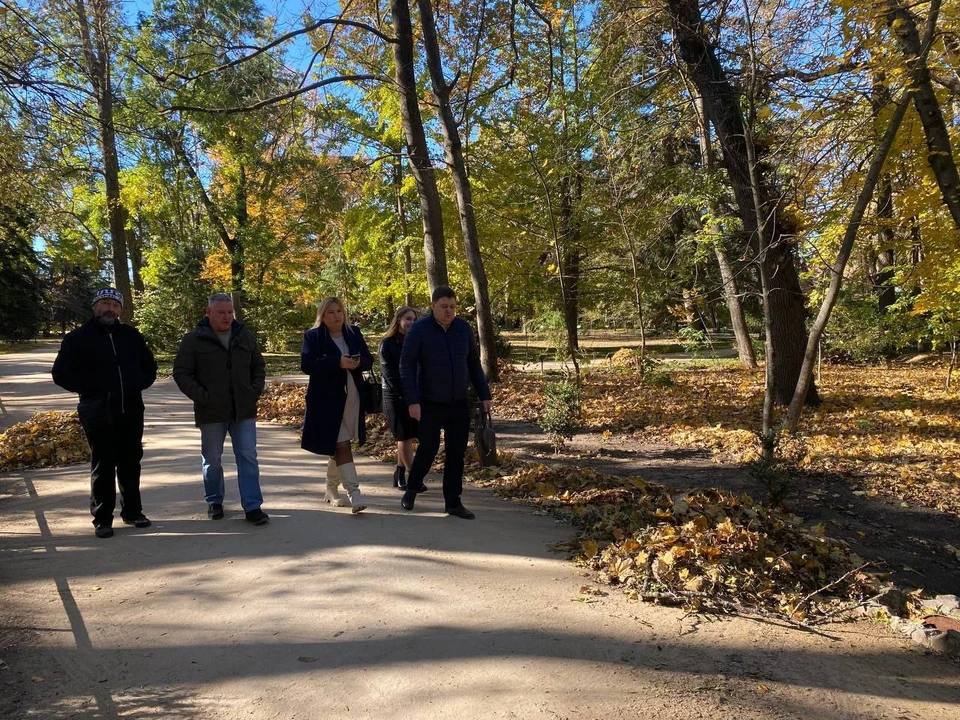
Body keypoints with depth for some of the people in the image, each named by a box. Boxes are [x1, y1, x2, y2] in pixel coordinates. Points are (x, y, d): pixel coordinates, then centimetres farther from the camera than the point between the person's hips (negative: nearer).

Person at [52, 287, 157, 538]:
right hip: (99, 413, -3)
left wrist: (137, 385, 3)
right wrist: (90, 389, -9)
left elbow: (149, 366, 19)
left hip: (131, 412, 3)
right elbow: (61, 374, -2)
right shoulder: (78, 338, 0)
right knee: (103, 466, 1)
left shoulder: (132, 336, 10)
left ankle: (132, 511, 22)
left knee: (131, 463, 11)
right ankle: (102, 518, 10)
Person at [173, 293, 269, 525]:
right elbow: (181, 373, -4)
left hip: (244, 410, 2)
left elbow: (258, 367, 16)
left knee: (248, 457, 0)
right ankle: (214, 502, 29)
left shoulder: (245, 336, 7)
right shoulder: (194, 339, -4)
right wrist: (202, 397, -12)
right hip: (211, 412, -2)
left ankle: (252, 506, 3)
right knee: (212, 460, 11)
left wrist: (255, 391, 1)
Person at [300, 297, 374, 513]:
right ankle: (354, 492, -12)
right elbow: (306, 364, -15)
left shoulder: (354, 333, 9)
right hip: (327, 399, -5)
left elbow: (368, 360, 10)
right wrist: (338, 363, -26)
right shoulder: (313, 336, -4)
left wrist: (358, 362, -14)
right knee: (341, 445, -11)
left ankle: (331, 490, 32)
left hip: (352, 398, 5)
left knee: (337, 445, 16)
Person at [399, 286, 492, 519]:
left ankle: (453, 502, 16)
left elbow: (474, 364, 9)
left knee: (457, 452, 5)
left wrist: (484, 395, 6)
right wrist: (413, 401, -18)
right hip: (430, 404, -4)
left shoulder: (463, 328, 2)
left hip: (459, 403, 4)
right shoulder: (419, 330, -10)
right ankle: (411, 490, 27)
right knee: (428, 449, 1)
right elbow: (407, 366, -11)